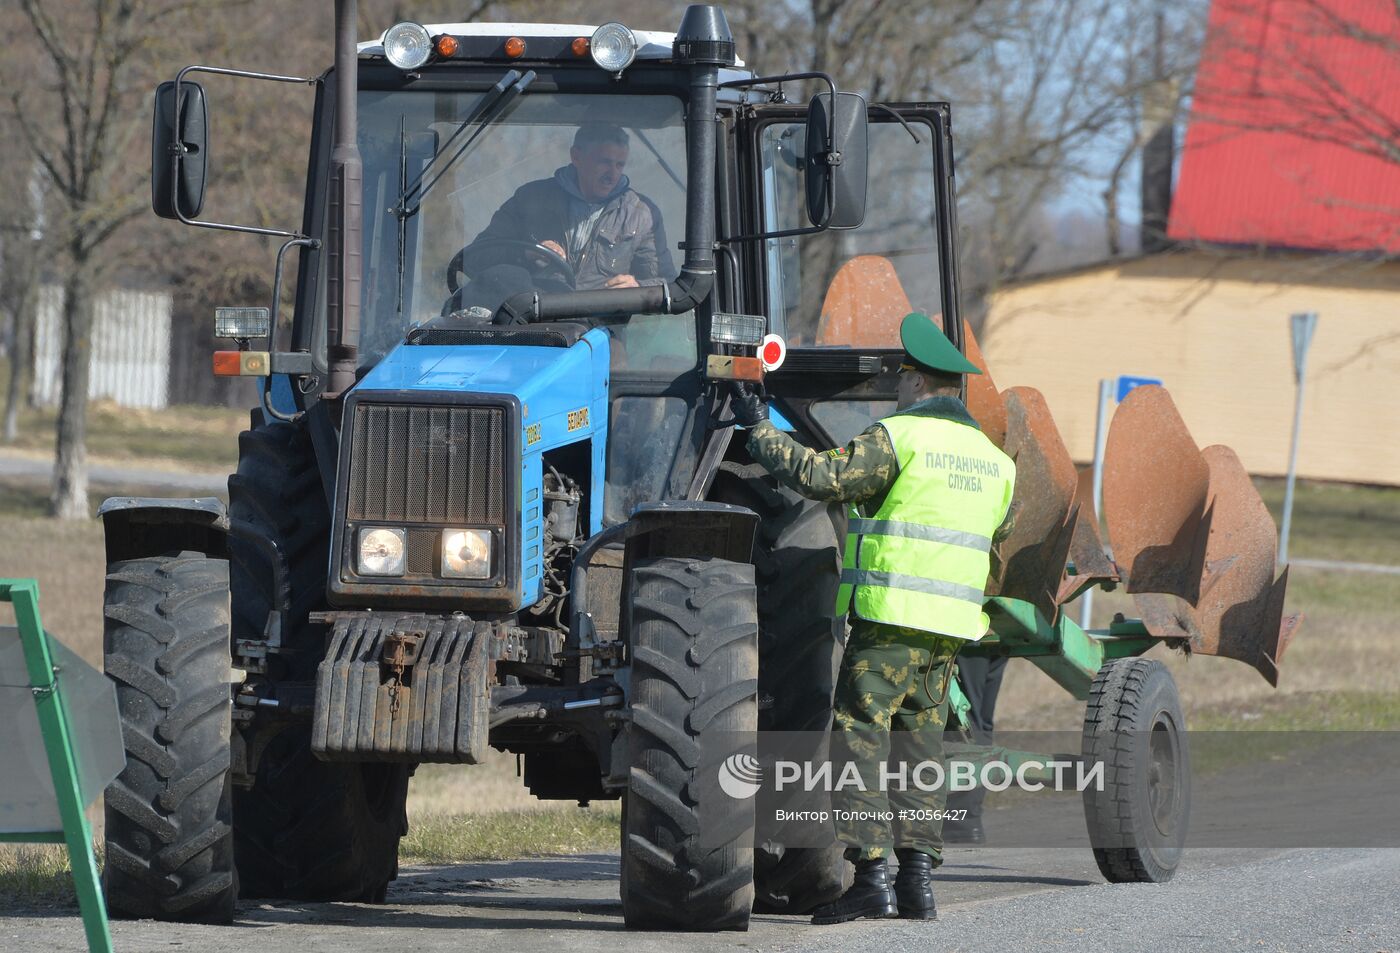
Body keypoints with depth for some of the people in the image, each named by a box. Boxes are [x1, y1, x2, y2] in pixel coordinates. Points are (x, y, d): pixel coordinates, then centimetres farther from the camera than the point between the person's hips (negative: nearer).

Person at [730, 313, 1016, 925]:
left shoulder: (899, 437, -8)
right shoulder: (991, 458, 16)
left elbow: (822, 477, -14)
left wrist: (759, 431, -2)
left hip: (890, 613, -7)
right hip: (951, 623, 7)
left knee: (859, 737, -4)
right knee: (918, 744, 10)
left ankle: (871, 875, -11)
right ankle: (917, 878, 5)